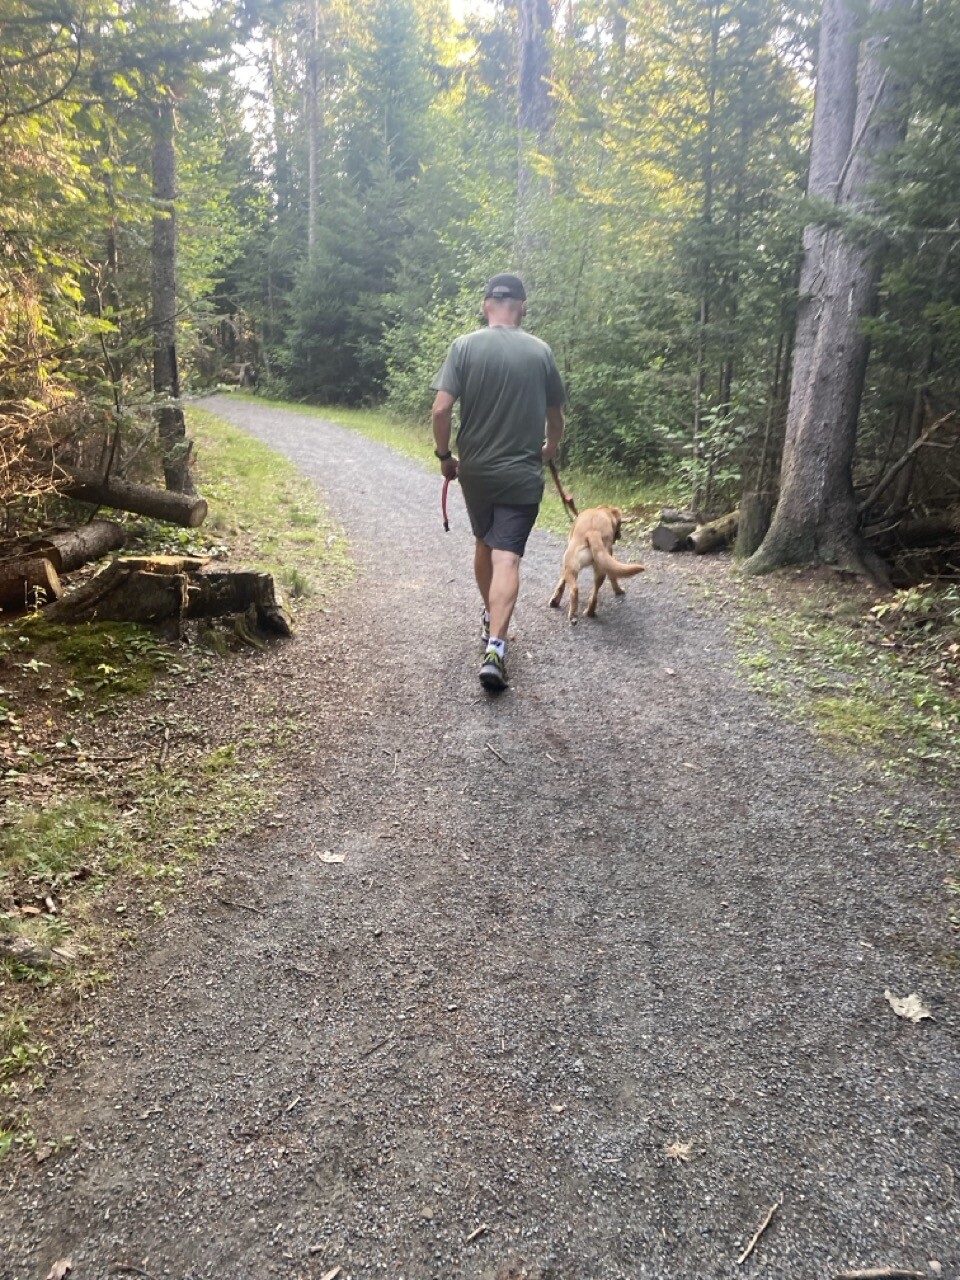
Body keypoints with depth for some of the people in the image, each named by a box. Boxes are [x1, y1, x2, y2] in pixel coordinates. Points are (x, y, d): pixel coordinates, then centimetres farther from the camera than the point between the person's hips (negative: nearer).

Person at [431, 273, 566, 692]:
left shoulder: (465, 346, -4)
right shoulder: (541, 352, -1)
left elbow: (441, 409, -12)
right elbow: (555, 418, 8)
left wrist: (445, 456, 3)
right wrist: (549, 450, 29)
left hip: (475, 471, 2)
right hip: (522, 474, -1)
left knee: (484, 543, 22)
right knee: (507, 557, -6)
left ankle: (490, 620, 38)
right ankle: (494, 647, -18)